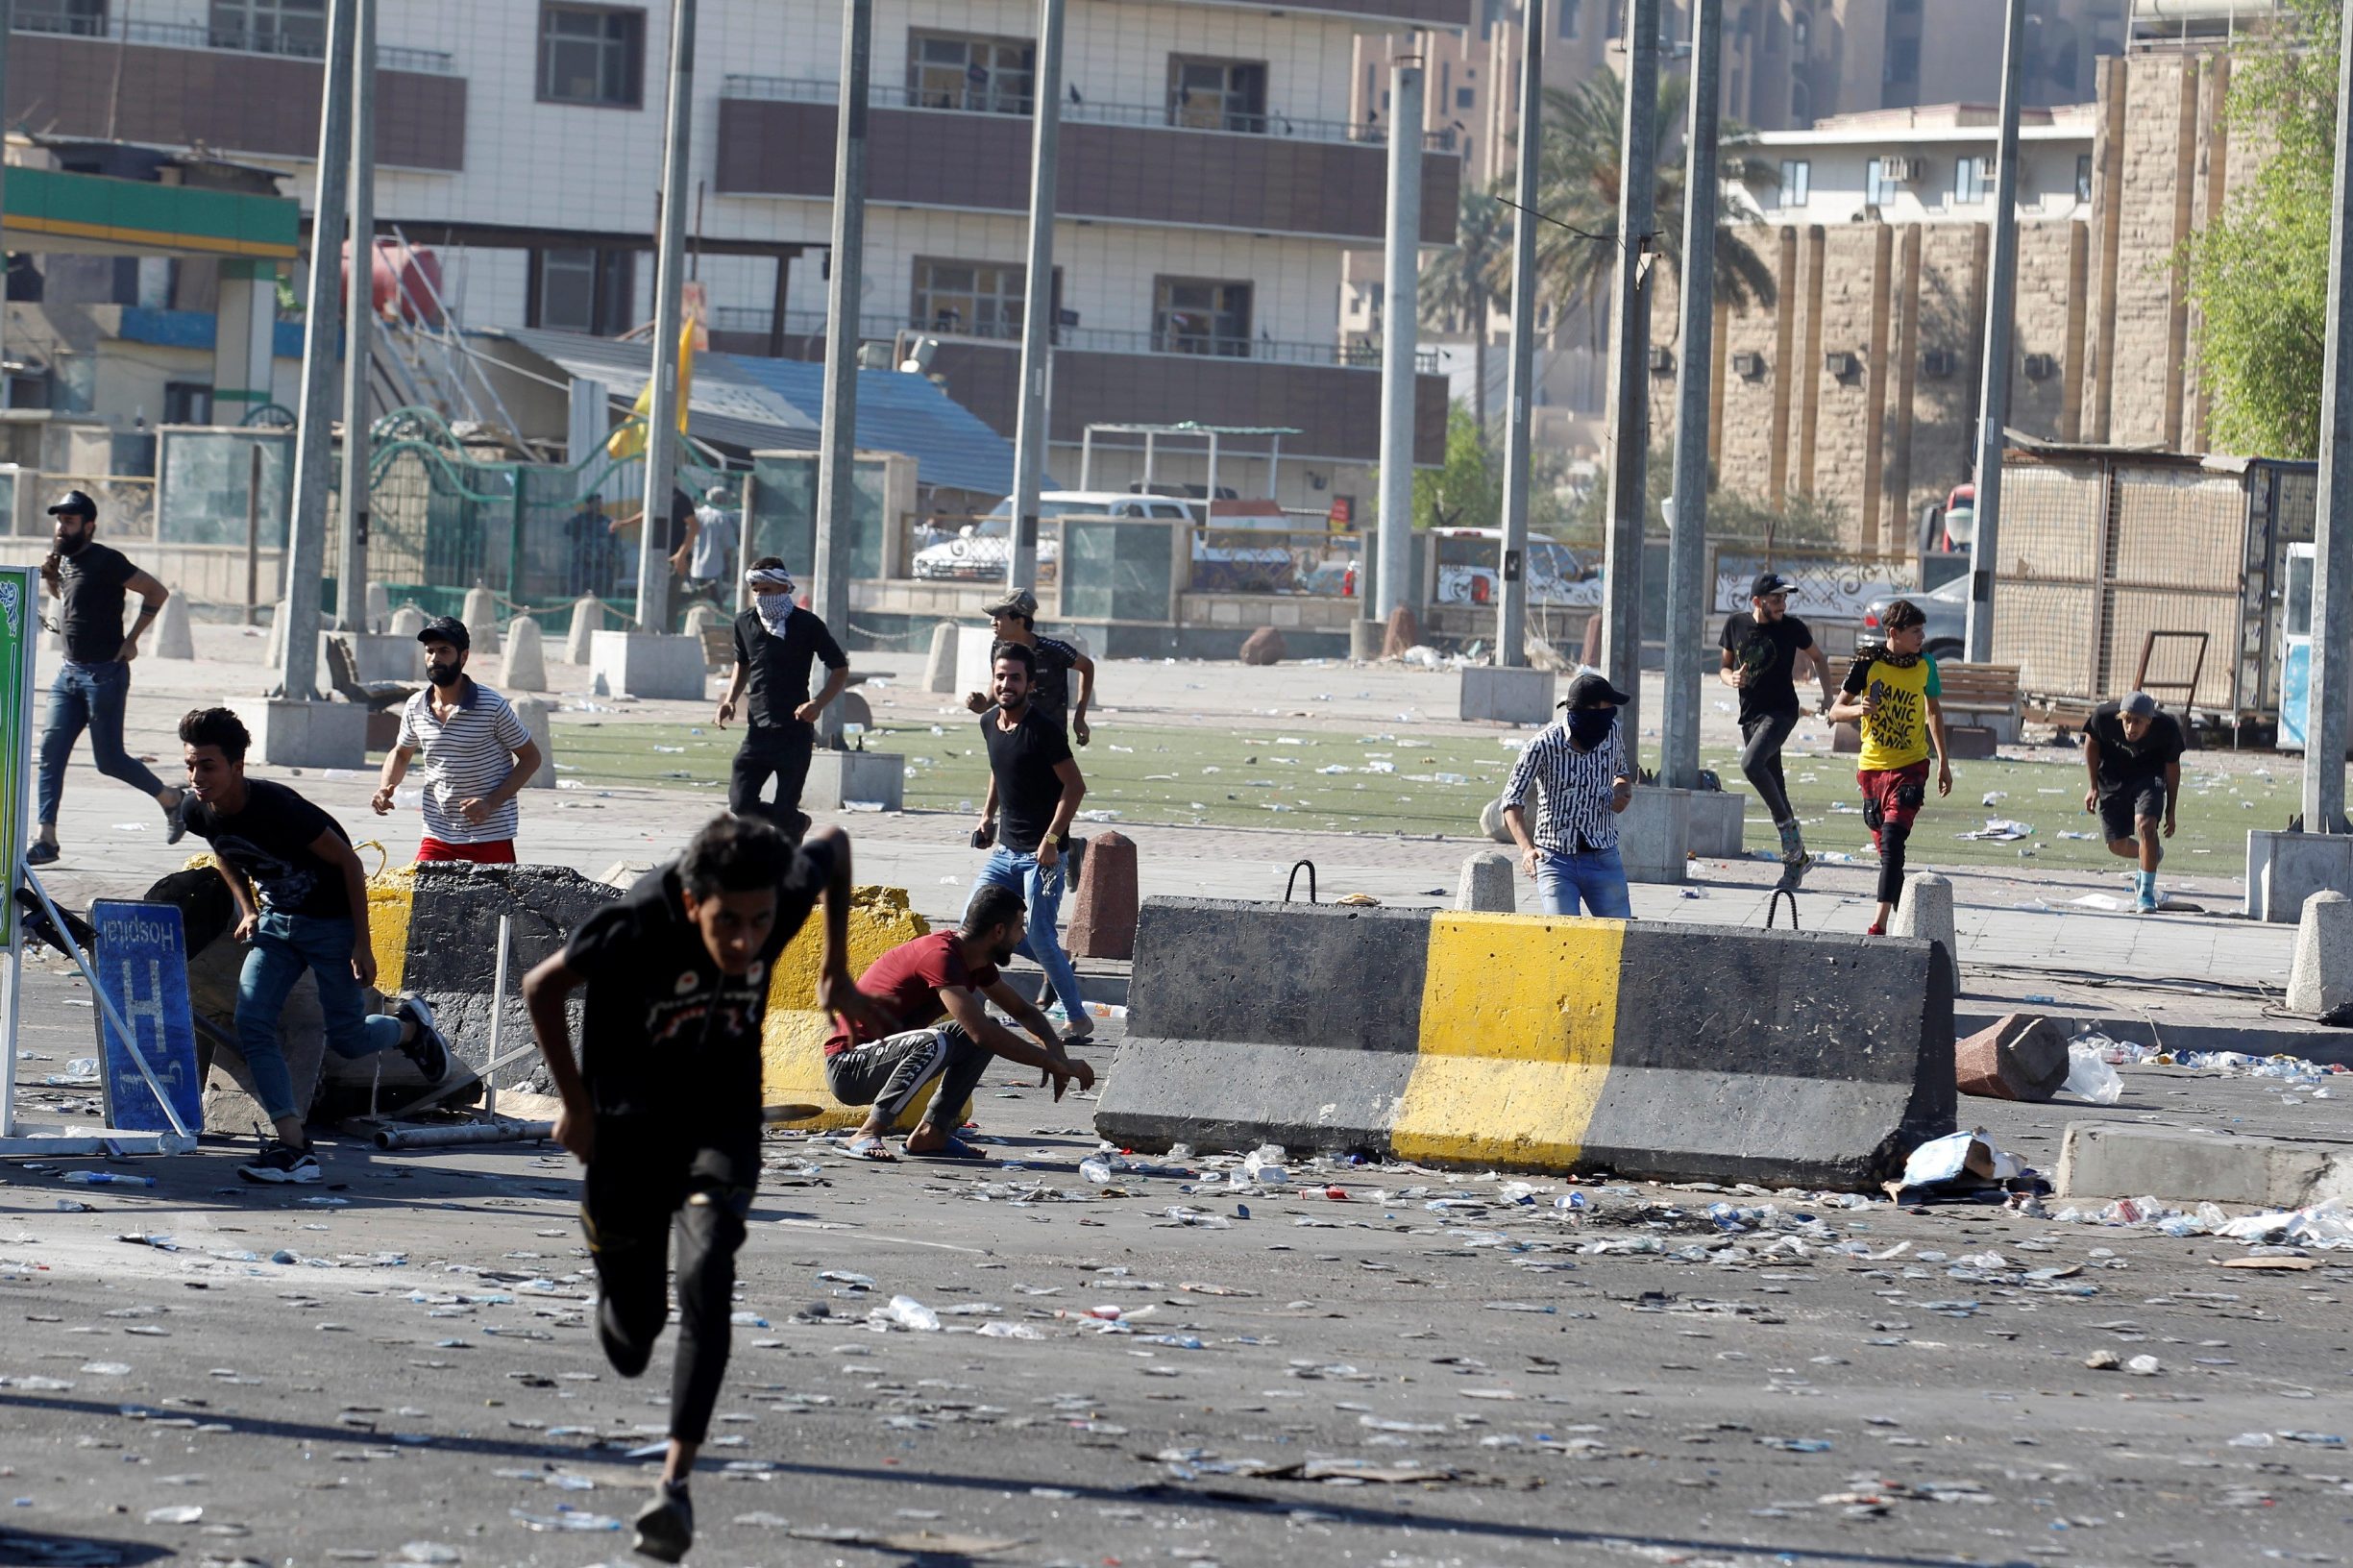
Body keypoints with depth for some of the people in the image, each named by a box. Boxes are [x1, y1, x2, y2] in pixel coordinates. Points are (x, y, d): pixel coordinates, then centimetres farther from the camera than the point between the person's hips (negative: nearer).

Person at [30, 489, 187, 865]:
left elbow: (156, 592, -9)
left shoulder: (106, 562, -13)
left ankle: (170, 799, 21)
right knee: (50, 751, -4)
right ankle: (46, 839, -5)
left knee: (109, 760, -3)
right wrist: (50, 577, 10)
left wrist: (131, 640, -10)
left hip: (105, 674, -8)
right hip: (69, 671, 8)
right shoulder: (64, 560, 10)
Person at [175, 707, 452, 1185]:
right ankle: (294, 1149, -11)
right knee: (252, 1027, -12)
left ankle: (410, 1026, 34)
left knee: (346, 1039, -1)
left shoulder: (276, 807, -32)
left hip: (331, 920, -6)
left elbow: (347, 862, -21)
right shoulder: (196, 812, -13)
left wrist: (362, 944, -17)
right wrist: (248, 908, 4)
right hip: (276, 921, 6)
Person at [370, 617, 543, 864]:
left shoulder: (492, 707, -11)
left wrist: (491, 803, -16)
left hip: (490, 837, -4)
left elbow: (531, 757, -4)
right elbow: (401, 753, 22)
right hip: (437, 835, 4)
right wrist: (386, 788, 0)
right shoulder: (415, 708, 3)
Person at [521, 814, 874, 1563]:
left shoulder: (789, 890, -21)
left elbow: (833, 843, 4)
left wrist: (836, 968, 8)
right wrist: (576, 1104, -8)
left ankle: (675, 1480, -28)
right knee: (631, 1344, 8)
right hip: (630, 1128, -1)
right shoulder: (638, 920, -29)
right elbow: (543, 987, -12)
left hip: (722, 1126, 1)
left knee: (706, 1276, -26)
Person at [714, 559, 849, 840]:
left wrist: (818, 704, -16)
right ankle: (797, 824, 21)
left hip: (796, 732, -4)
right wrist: (730, 700, 7)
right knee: (741, 803, -7)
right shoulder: (746, 623, 8)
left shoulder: (807, 625, -6)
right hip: (758, 730, 4)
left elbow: (840, 670, 1)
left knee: (785, 811, -7)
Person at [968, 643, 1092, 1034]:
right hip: (1006, 850, 8)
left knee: (1040, 937, -9)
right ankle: (1054, 960, 19)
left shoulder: (1042, 731, -17)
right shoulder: (989, 723, 6)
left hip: (1042, 854, -8)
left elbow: (1075, 785, -17)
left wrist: (1051, 840, -21)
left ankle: (1078, 1018, 4)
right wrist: (988, 813, 17)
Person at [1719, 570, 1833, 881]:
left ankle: (1788, 824, -15)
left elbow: (1818, 658, 10)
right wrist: (1731, 678, -10)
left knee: (1751, 763, -28)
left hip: (1781, 711, -5)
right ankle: (1795, 857, 17)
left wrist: (1828, 697, 2)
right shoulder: (1736, 623, 3)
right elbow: (1725, 667, 13)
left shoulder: (1791, 627, -5)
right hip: (1749, 713, 5)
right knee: (1773, 784, 8)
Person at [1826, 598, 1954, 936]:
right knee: (1885, 847, 8)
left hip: (1910, 766, -1)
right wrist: (1856, 710, -24)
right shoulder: (1868, 662, -5)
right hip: (1872, 765, 1)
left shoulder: (1925, 665, 1)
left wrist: (1944, 761, 20)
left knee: (1892, 841, -17)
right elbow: (1836, 710, -1)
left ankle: (1880, 924, -22)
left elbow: (1933, 710, 18)